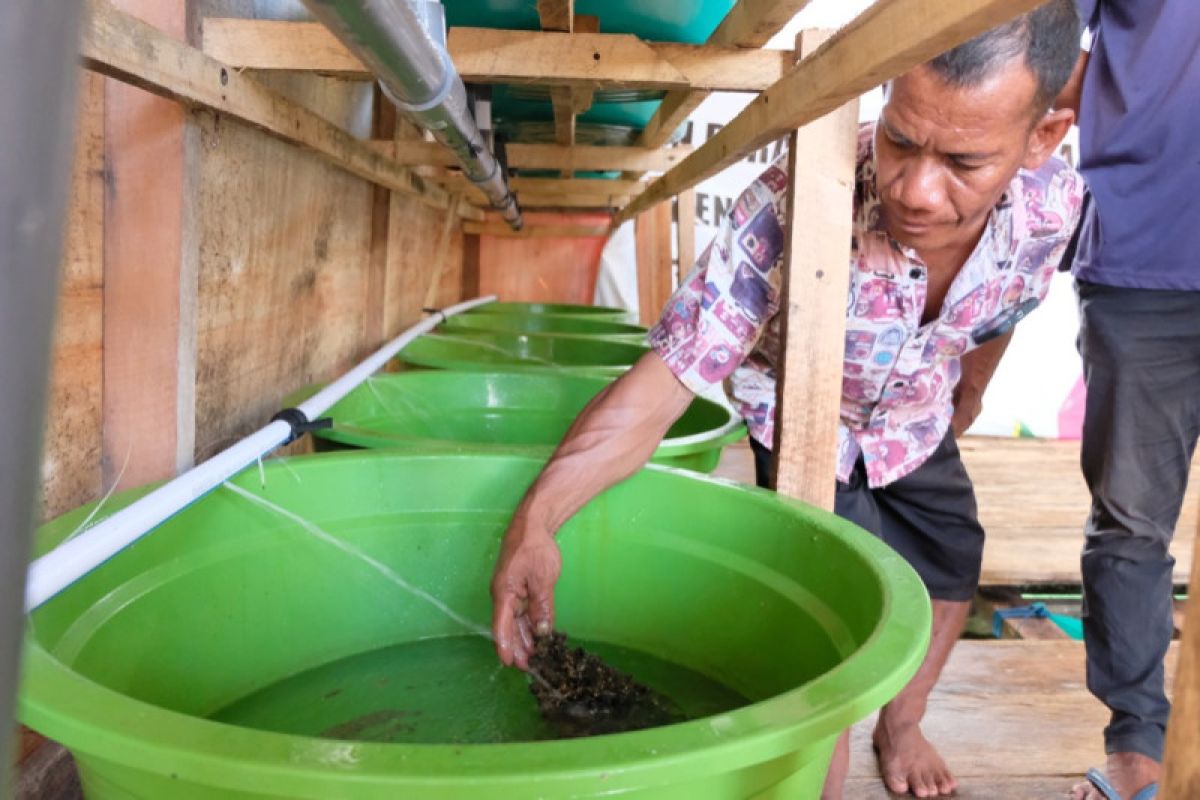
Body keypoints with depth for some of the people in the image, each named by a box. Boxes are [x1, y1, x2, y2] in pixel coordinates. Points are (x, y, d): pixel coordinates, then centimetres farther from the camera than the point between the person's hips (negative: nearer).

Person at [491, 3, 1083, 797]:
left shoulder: (1054, 204, -27)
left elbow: (995, 319, -4)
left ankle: (901, 726, 48)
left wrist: (963, 403, 14)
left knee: (952, 572, 19)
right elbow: (665, 379, -43)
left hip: (915, 424, 5)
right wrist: (538, 515, -56)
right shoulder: (790, 209, -41)